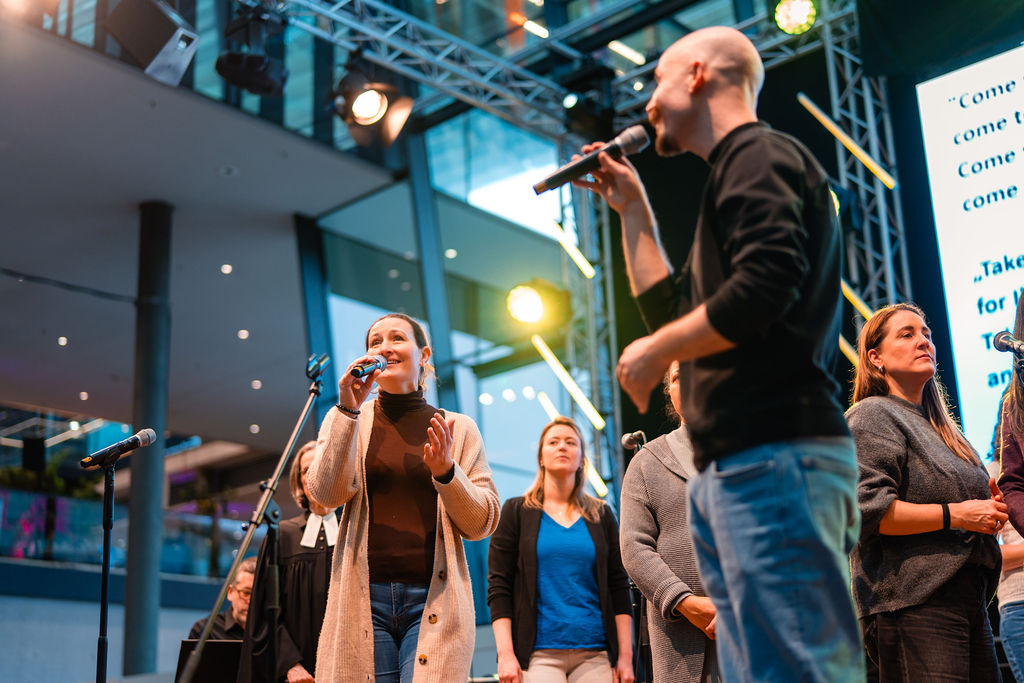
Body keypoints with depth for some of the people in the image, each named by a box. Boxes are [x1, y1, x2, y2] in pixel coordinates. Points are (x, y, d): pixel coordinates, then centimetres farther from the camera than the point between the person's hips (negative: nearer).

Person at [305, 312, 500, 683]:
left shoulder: (457, 428, 10)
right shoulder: (347, 420, 11)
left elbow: (482, 524, 6)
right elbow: (327, 494, -5)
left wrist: (446, 472, -11)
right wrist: (348, 410, -10)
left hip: (434, 600, 0)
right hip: (363, 598, 1)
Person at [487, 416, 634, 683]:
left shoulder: (601, 515, 14)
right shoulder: (516, 511, 7)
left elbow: (619, 588, 11)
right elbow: (498, 588, 2)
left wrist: (625, 656, 4)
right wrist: (505, 654, -7)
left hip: (594, 654, 2)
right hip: (538, 654, -2)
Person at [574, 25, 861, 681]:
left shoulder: (757, 155, -2)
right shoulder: (746, 168, 28)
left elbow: (765, 287, -20)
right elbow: (672, 311, 32)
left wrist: (654, 353, -7)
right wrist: (634, 210, 28)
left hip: (774, 456, -10)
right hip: (733, 467, 10)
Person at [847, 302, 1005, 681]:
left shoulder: (940, 427, 25)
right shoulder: (872, 415, -3)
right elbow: (865, 507, -17)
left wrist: (988, 512, 13)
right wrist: (954, 514, -14)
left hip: (969, 603, 9)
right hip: (913, 604, -9)